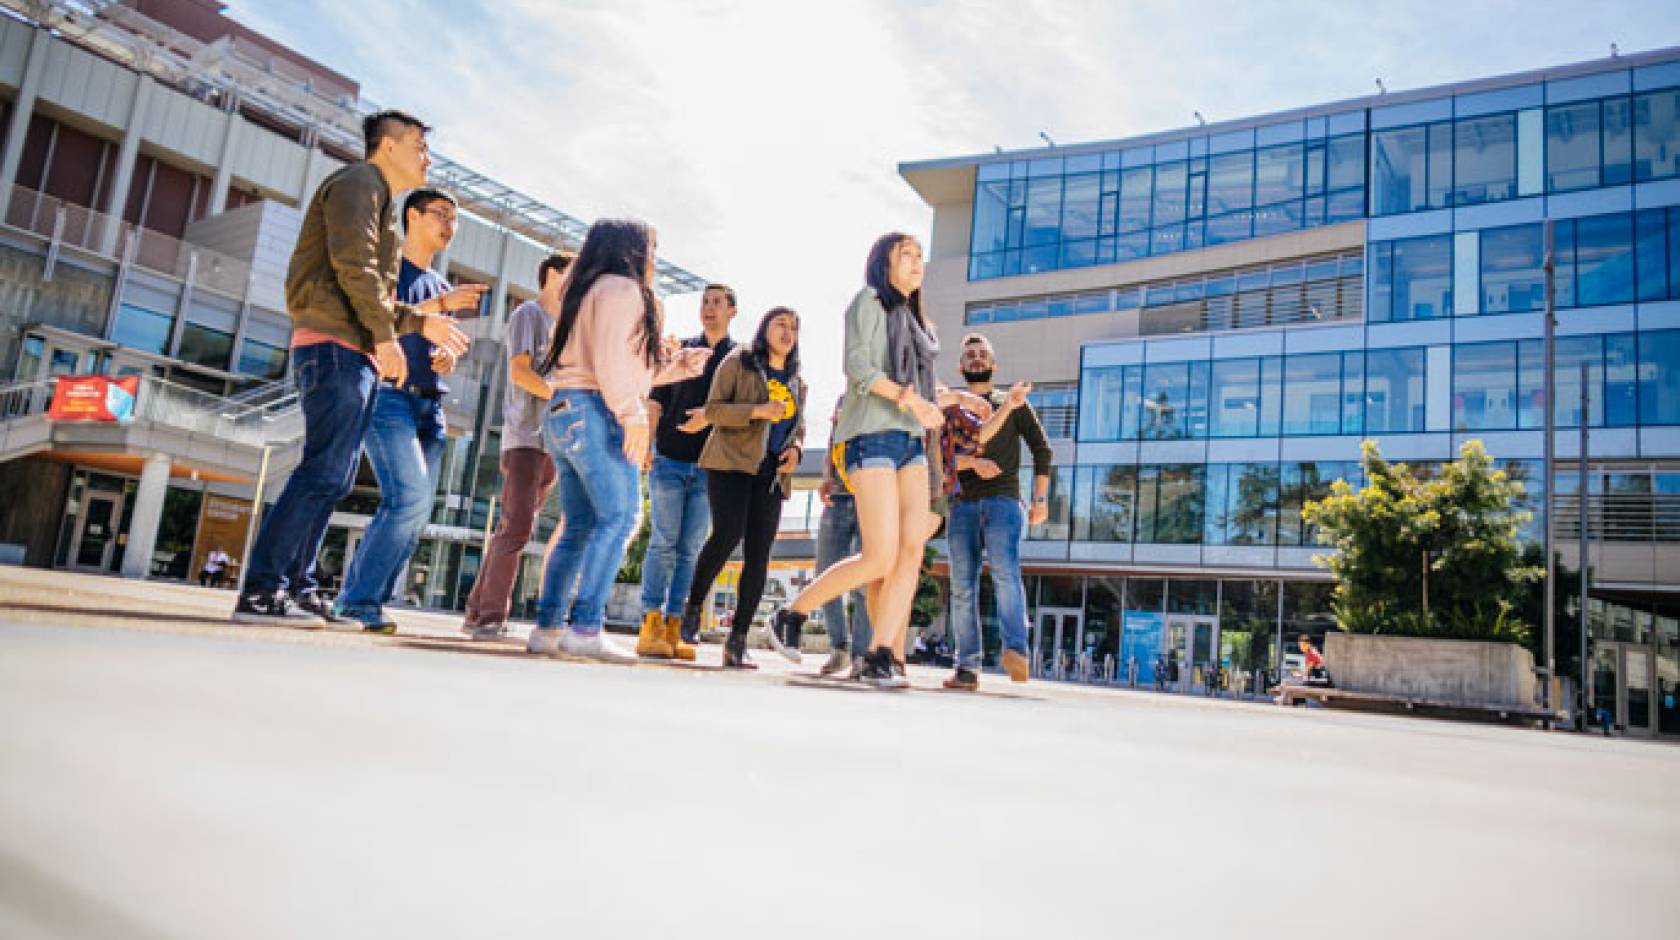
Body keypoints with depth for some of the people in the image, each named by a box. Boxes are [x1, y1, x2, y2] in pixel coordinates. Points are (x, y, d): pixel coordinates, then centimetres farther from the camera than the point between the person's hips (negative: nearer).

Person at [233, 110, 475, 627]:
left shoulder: (376, 198, 31)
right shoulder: (359, 182, 0)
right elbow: (352, 264, -16)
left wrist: (425, 318, 25)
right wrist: (387, 336, -16)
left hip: (355, 355, 10)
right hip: (335, 346, -10)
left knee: (333, 478, 7)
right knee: (324, 472, -15)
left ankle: (295, 588, 9)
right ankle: (261, 591, -15)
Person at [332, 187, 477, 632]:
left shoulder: (442, 287, 24)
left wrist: (447, 359, 6)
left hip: (430, 406, 7)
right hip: (387, 395, -7)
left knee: (413, 513, -1)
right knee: (411, 497, -21)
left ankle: (359, 602, 6)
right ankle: (359, 599, -12)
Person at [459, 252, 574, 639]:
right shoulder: (529, 313, 3)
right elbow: (519, 371, -9)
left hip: (552, 440, 8)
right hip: (525, 436, -8)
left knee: (517, 529, 6)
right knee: (516, 527, -14)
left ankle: (479, 612, 10)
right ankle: (491, 614, -12)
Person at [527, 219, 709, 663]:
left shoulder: (589, 292, 27)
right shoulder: (621, 287, -1)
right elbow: (610, 356, -16)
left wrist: (681, 364, 31)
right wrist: (633, 415, -21)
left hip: (563, 412, 10)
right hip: (596, 413, -10)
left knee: (580, 526, 8)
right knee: (617, 517, -13)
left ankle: (547, 628, 7)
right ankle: (585, 628, -20)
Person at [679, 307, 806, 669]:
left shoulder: (797, 383, 21)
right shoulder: (738, 363, 6)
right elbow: (713, 409, -2)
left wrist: (795, 451, 5)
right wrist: (757, 411, -17)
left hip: (771, 473, 5)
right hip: (731, 462, -4)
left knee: (758, 554, -5)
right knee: (728, 533, -24)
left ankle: (737, 640, -2)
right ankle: (694, 601, 3)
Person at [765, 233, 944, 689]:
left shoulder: (915, 321, 26)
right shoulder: (869, 301, 3)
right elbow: (857, 366, -11)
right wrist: (909, 398, -20)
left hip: (911, 441, 8)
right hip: (873, 436, -7)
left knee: (912, 553, -8)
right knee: (881, 557, -13)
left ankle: (880, 657, -7)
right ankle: (790, 615, 3)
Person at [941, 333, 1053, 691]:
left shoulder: (1014, 403, 18)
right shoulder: (950, 409, 22)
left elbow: (1042, 450, 12)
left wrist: (1041, 499, 0)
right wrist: (972, 462, -13)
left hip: (1003, 500, -2)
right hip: (962, 505, 2)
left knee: (1005, 572, -24)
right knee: (962, 586, -6)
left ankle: (1016, 651, -36)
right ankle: (967, 668, -7)